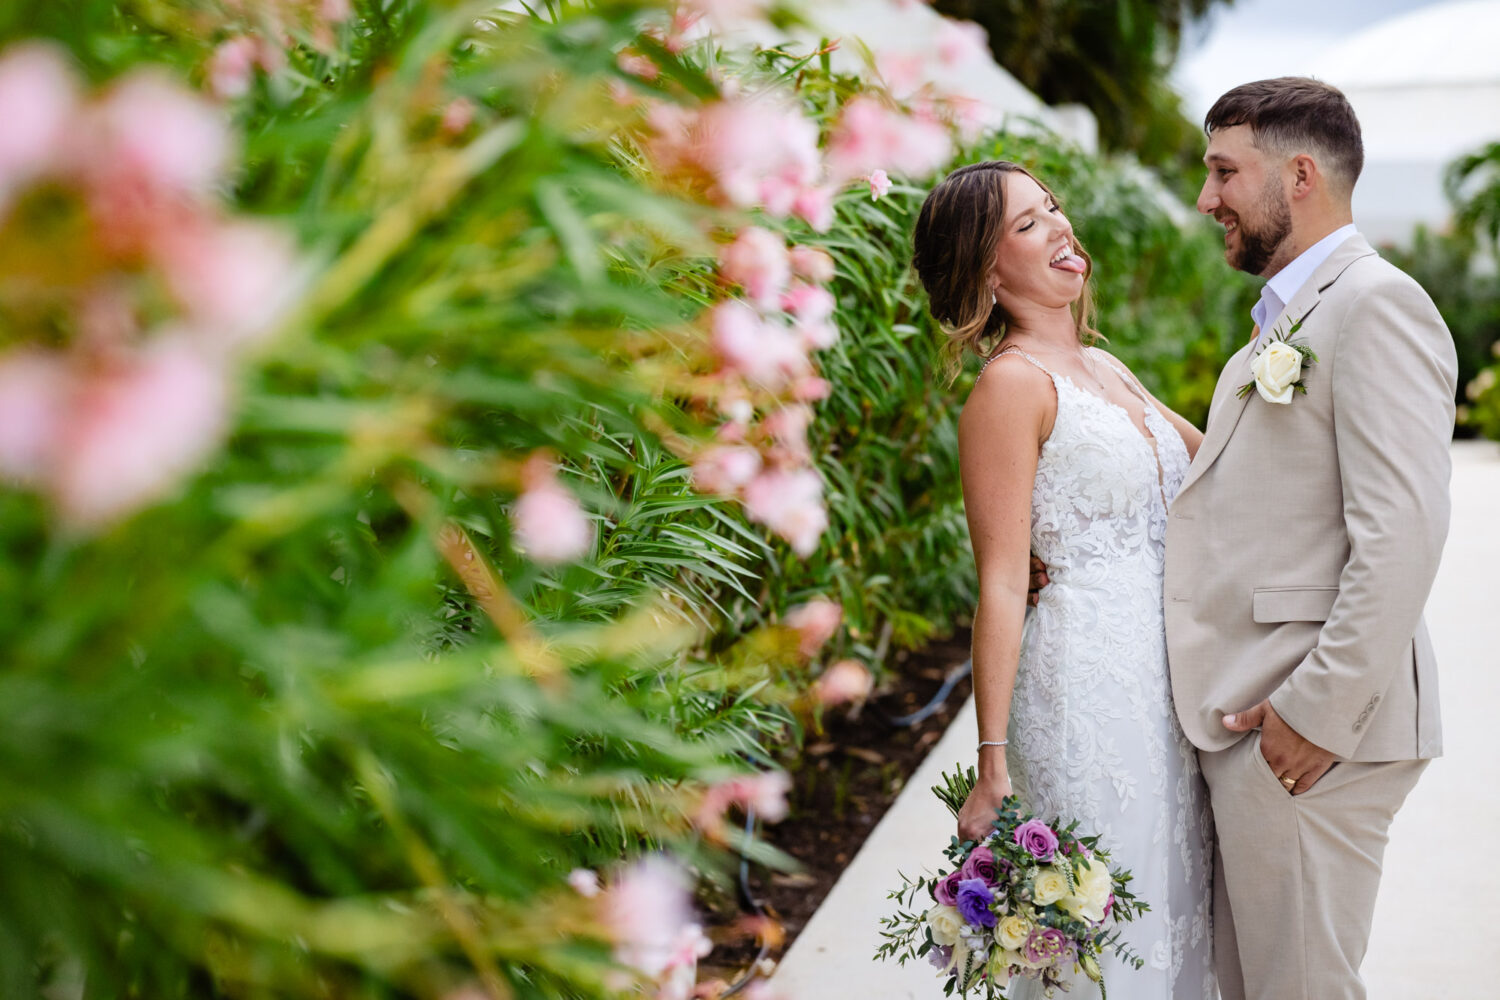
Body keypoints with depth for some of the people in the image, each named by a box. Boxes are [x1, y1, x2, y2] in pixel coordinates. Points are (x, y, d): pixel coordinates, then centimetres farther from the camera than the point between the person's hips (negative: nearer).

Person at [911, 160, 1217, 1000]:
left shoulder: (1104, 367, 14)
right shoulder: (1012, 383, -11)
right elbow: (1002, 585, -16)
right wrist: (992, 762, -18)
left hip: (1169, 672, 8)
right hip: (1087, 675, -8)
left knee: (1177, 905, 17)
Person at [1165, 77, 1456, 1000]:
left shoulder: (1376, 304, -11)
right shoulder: (1288, 319, 20)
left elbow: (1404, 529, -20)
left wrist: (1320, 713, -21)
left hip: (1310, 723, -9)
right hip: (1247, 715, 9)